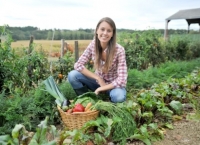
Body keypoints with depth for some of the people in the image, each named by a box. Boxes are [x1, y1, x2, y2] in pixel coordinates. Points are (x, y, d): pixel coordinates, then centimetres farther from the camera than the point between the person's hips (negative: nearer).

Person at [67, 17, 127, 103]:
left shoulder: (119, 50, -24)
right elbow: (78, 65, -13)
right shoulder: (93, 45, -14)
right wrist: (98, 78, -20)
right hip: (98, 81, 3)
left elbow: (122, 80, -25)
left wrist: (101, 89, -21)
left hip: (113, 85, -3)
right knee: (72, 75, -19)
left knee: (119, 96, -37)